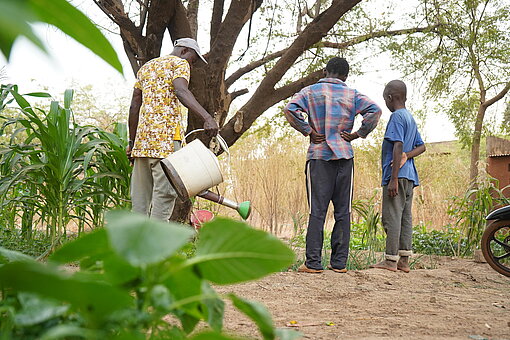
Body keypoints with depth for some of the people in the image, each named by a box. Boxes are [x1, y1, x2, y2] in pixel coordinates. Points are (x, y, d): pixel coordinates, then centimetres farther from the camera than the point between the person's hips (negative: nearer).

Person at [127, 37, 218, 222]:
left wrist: (132, 141, 22)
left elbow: (134, 105, 22)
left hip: (143, 134, 7)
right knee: (165, 189, -9)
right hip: (166, 134, -7)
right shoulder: (179, 63, 4)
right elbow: (181, 91, -18)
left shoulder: (146, 67, 27)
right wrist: (207, 118, -30)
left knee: (141, 192, 7)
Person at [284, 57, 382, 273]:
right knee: (343, 211, 6)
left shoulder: (310, 91, 6)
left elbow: (290, 109, -10)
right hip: (344, 157, 1)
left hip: (318, 156, -1)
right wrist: (358, 134, 2)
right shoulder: (352, 95, 8)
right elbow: (374, 111, -6)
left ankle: (313, 263, -2)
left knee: (317, 211, -1)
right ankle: (339, 263, 8)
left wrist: (308, 131, -3)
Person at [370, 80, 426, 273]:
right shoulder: (411, 118, 19)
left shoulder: (397, 117, -10)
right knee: (405, 217, 9)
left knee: (392, 217, -6)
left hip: (397, 176, -9)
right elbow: (421, 147, 21)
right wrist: (406, 155, 1)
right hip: (409, 175, 9)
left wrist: (393, 178, -20)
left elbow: (398, 146, -18)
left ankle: (390, 260, -4)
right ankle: (404, 261, 13)